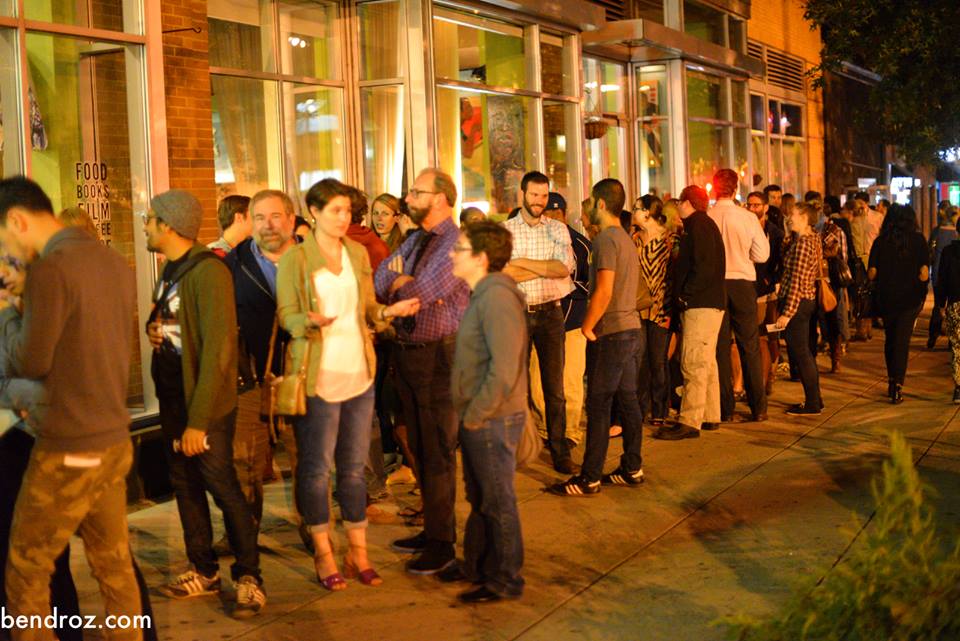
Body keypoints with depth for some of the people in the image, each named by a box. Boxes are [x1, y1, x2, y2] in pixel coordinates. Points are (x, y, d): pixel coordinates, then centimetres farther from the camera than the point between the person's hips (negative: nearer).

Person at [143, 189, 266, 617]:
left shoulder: (208, 271, -18)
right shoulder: (170, 270, 9)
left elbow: (218, 349, -23)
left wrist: (198, 421, -24)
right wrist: (154, 328, 4)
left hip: (207, 404, -9)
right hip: (172, 398, 9)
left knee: (222, 487, 0)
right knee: (185, 485, 14)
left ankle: (249, 577, 13)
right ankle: (204, 572, 27)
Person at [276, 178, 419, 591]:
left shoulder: (358, 254, 11)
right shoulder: (295, 259, -5)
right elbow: (285, 315, -5)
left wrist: (389, 311, -5)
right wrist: (312, 321, -25)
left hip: (358, 371, 5)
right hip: (317, 375, -5)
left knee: (354, 465, 10)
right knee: (317, 467, 2)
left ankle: (358, 551, 18)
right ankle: (323, 554, 14)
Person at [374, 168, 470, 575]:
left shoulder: (456, 243, -15)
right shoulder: (415, 240, 13)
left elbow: (418, 291, -24)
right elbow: (380, 282, 7)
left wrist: (399, 285, -4)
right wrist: (400, 280, -13)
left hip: (439, 357, -9)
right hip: (408, 353, 9)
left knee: (438, 451, -1)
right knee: (420, 447, 16)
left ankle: (441, 543, 7)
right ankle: (433, 528, 29)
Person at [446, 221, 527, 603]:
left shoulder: (497, 297, -21)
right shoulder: (482, 295, 12)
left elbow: (504, 370, -26)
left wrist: (476, 415, -18)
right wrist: (469, 414, 13)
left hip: (493, 420, -10)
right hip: (477, 418, 10)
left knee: (497, 501, 3)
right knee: (479, 499, 20)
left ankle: (505, 580, 16)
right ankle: (475, 567, 34)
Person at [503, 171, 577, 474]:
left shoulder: (557, 229, 6)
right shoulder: (505, 230, 2)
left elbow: (565, 267, -11)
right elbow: (504, 274, -11)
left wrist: (523, 262, -12)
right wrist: (548, 267, -15)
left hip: (550, 313, 1)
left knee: (554, 386, 4)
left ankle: (560, 451, 10)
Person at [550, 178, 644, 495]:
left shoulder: (606, 239, -15)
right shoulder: (626, 238, 15)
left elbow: (604, 291, -22)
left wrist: (587, 327, -12)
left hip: (611, 333, -9)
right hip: (631, 327, 9)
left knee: (598, 406, -5)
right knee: (628, 400, 13)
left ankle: (589, 479, -1)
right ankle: (632, 468, 19)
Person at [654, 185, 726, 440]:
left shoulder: (698, 224, -11)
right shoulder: (705, 224, 20)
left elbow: (704, 266, -23)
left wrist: (686, 294, -17)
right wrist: (684, 295, 14)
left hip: (700, 305, -11)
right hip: (709, 304, 11)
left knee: (694, 364, -12)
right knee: (706, 362, 15)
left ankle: (689, 422, -12)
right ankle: (710, 416, 21)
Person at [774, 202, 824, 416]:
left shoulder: (802, 243, -17)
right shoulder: (813, 239, 13)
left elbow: (797, 281, -21)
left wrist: (787, 313, -22)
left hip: (797, 302, -10)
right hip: (807, 300, 10)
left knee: (799, 352, -3)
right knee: (803, 352, 16)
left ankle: (812, 404, 2)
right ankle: (814, 399, 24)